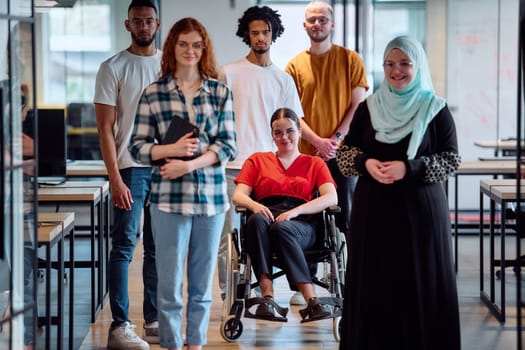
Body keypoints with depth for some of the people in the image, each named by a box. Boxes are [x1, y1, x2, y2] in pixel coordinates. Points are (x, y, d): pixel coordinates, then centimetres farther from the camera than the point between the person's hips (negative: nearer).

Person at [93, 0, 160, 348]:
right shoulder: (113, 68, -1)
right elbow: (105, 127, -5)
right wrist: (115, 178, -12)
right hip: (131, 167, -4)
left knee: (159, 248, 8)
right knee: (124, 245, -5)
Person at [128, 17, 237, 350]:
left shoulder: (221, 92, 7)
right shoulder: (154, 93, 3)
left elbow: (228, 146, 2)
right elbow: (138, 146, 3)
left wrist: (189, 164, -12)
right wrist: (172, 150, -15)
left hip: (212, 196, 2)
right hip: (169, 197, -2)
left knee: (202, 282, 9)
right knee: (170, 282, 0)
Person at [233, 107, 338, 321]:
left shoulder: (314, 164, 22)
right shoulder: (258, 160, 26)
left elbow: (331, 198, 4)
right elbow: (238, 195, 12)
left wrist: (294, 211, -14)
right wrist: (254, 205, -14)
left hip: (301, 225, -1)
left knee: (282, 228, -38)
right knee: (257, 221, -37)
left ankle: (312, 301, -46)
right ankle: (267, 296, -45)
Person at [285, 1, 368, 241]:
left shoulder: (350, 59, 4)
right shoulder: (295, 65, 7)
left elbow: (358, 105, 0)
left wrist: (336, 138, -11)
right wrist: (318, 141, -11)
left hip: (342, 153, -1)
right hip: (307, 155, 1)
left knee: (346, 218, 0)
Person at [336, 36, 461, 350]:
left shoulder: (436, 109, -1)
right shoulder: (368, 108, 7)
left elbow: (452, 159, -3)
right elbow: (346, 152, 11)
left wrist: (410, 168, -16)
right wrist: (366, 163, -11)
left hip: (421, 206, -2)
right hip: (374, 207, 2)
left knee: (419, 281, 0)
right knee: (374, 280, 3)